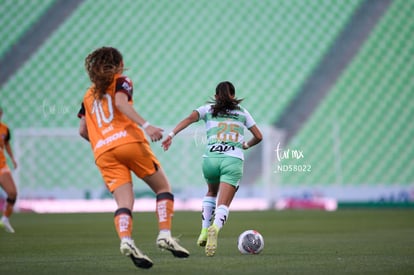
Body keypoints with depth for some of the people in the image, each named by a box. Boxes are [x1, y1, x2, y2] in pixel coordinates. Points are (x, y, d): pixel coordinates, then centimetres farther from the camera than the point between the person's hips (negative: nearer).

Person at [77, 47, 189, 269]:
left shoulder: (88, 96, 25)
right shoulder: (120, 82, 10)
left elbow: (83, 131, 19)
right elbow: (121, 103, -11)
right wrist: (146, 126, -22)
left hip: (103, 153, 4)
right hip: (129, 141, -4)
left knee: (124, 202, -5)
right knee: (163, 188, 10)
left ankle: (126, 240, -33)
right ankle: (165, 235, -7)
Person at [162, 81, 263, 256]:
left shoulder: (208, 109, 18)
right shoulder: (242, 112, 22)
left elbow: (190, 118, -1)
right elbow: (258, 136, 23)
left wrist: (172, 134, -11)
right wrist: (246, 145, 43)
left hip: (210, 158, 1)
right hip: (234, 160, -1)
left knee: (211, 193, 31)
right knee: (223, 205, -7)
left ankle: (204, 231, 16)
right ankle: (215, 228, -40)